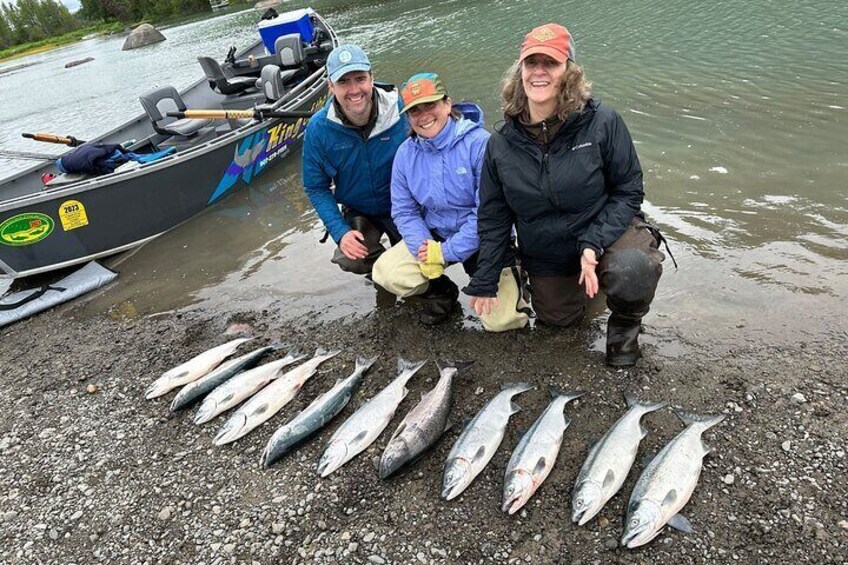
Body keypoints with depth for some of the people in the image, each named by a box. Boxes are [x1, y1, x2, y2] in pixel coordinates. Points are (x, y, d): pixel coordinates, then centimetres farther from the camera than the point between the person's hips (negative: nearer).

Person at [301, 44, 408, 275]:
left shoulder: (403, 110, -20)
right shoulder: (318, 129, -16)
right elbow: (316, 187, -6)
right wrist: (340, 232, -18)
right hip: (358, 213, 1)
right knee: (350, 260, -22)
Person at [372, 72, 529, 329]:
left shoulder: (479, 143, -20)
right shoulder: (406, 153, -4)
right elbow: (404, 211, 0)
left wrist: (447, 252, -21)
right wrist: (423, 248, -17)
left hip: (483, 240, -4)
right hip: (433, 235, 4)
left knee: (502, 320, -16)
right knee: (385, 273, -17)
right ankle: (440, 291, 13)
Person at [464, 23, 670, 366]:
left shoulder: (601, 123, -18)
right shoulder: (502, 144, -9)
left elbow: (628, 190, -11)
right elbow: (493, 218, -1)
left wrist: (594, 244, -26)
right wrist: (484, 283, -2)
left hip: (606, 232, -3)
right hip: (546, 257, 4)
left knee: (633, 271, -35)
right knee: (557, 320, 17)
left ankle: (625, 324, 1)